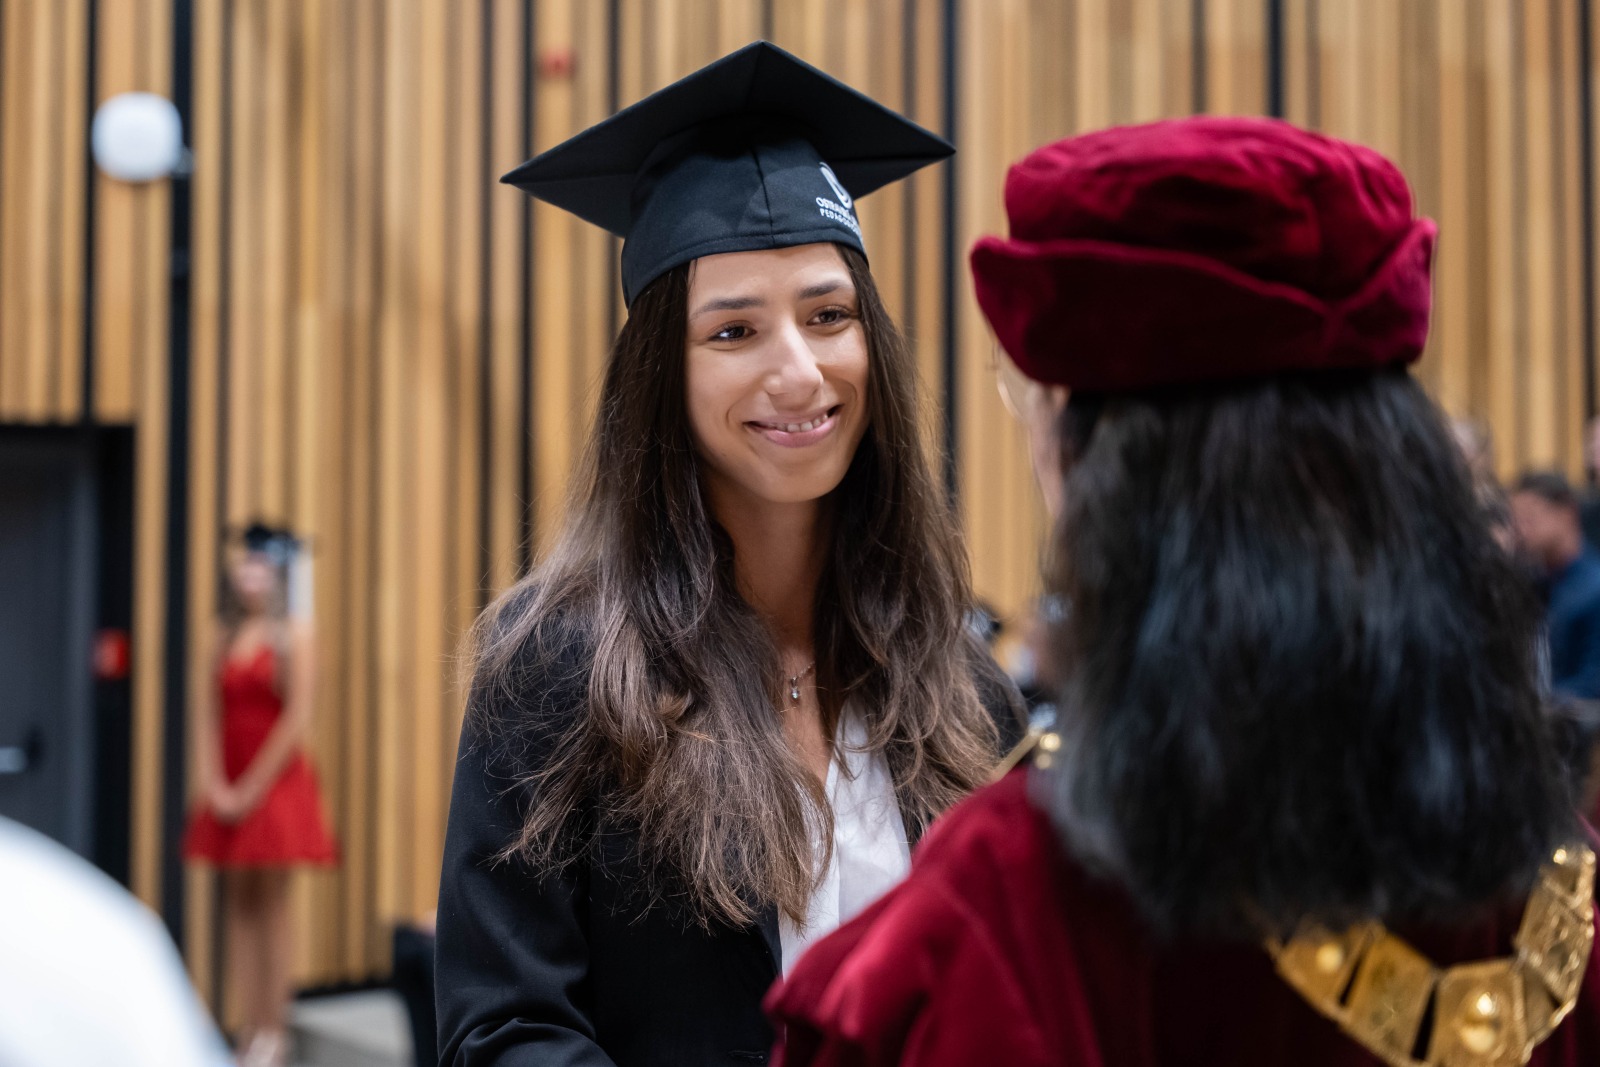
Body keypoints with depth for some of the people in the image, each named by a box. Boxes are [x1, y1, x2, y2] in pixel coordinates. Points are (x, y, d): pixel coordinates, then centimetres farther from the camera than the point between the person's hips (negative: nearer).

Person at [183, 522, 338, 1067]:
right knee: (238, 904, 5)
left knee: (270, 904, -2)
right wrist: (214, 782, -4)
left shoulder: (294, 635, -5)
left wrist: (253, 787, -11)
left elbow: (298, 720, -10)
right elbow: (209, 711, 7)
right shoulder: (224, 635, 10)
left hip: (278, 779, -5)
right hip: (228, 788, 5)